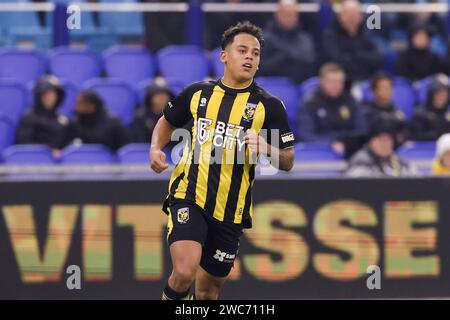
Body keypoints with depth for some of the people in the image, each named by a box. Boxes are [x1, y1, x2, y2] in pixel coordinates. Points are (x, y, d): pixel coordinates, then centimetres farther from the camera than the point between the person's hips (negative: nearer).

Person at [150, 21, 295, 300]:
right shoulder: (198, 93, 5)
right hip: (189, 196, -1)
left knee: (209, 289, 11)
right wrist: (156, 148, 3)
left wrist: (266, 148, -21)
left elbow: (288, 162, 0)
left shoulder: (269, 106, -1)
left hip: (230, 211, 1)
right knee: (184, 271, -25)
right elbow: (168, 122, 23)